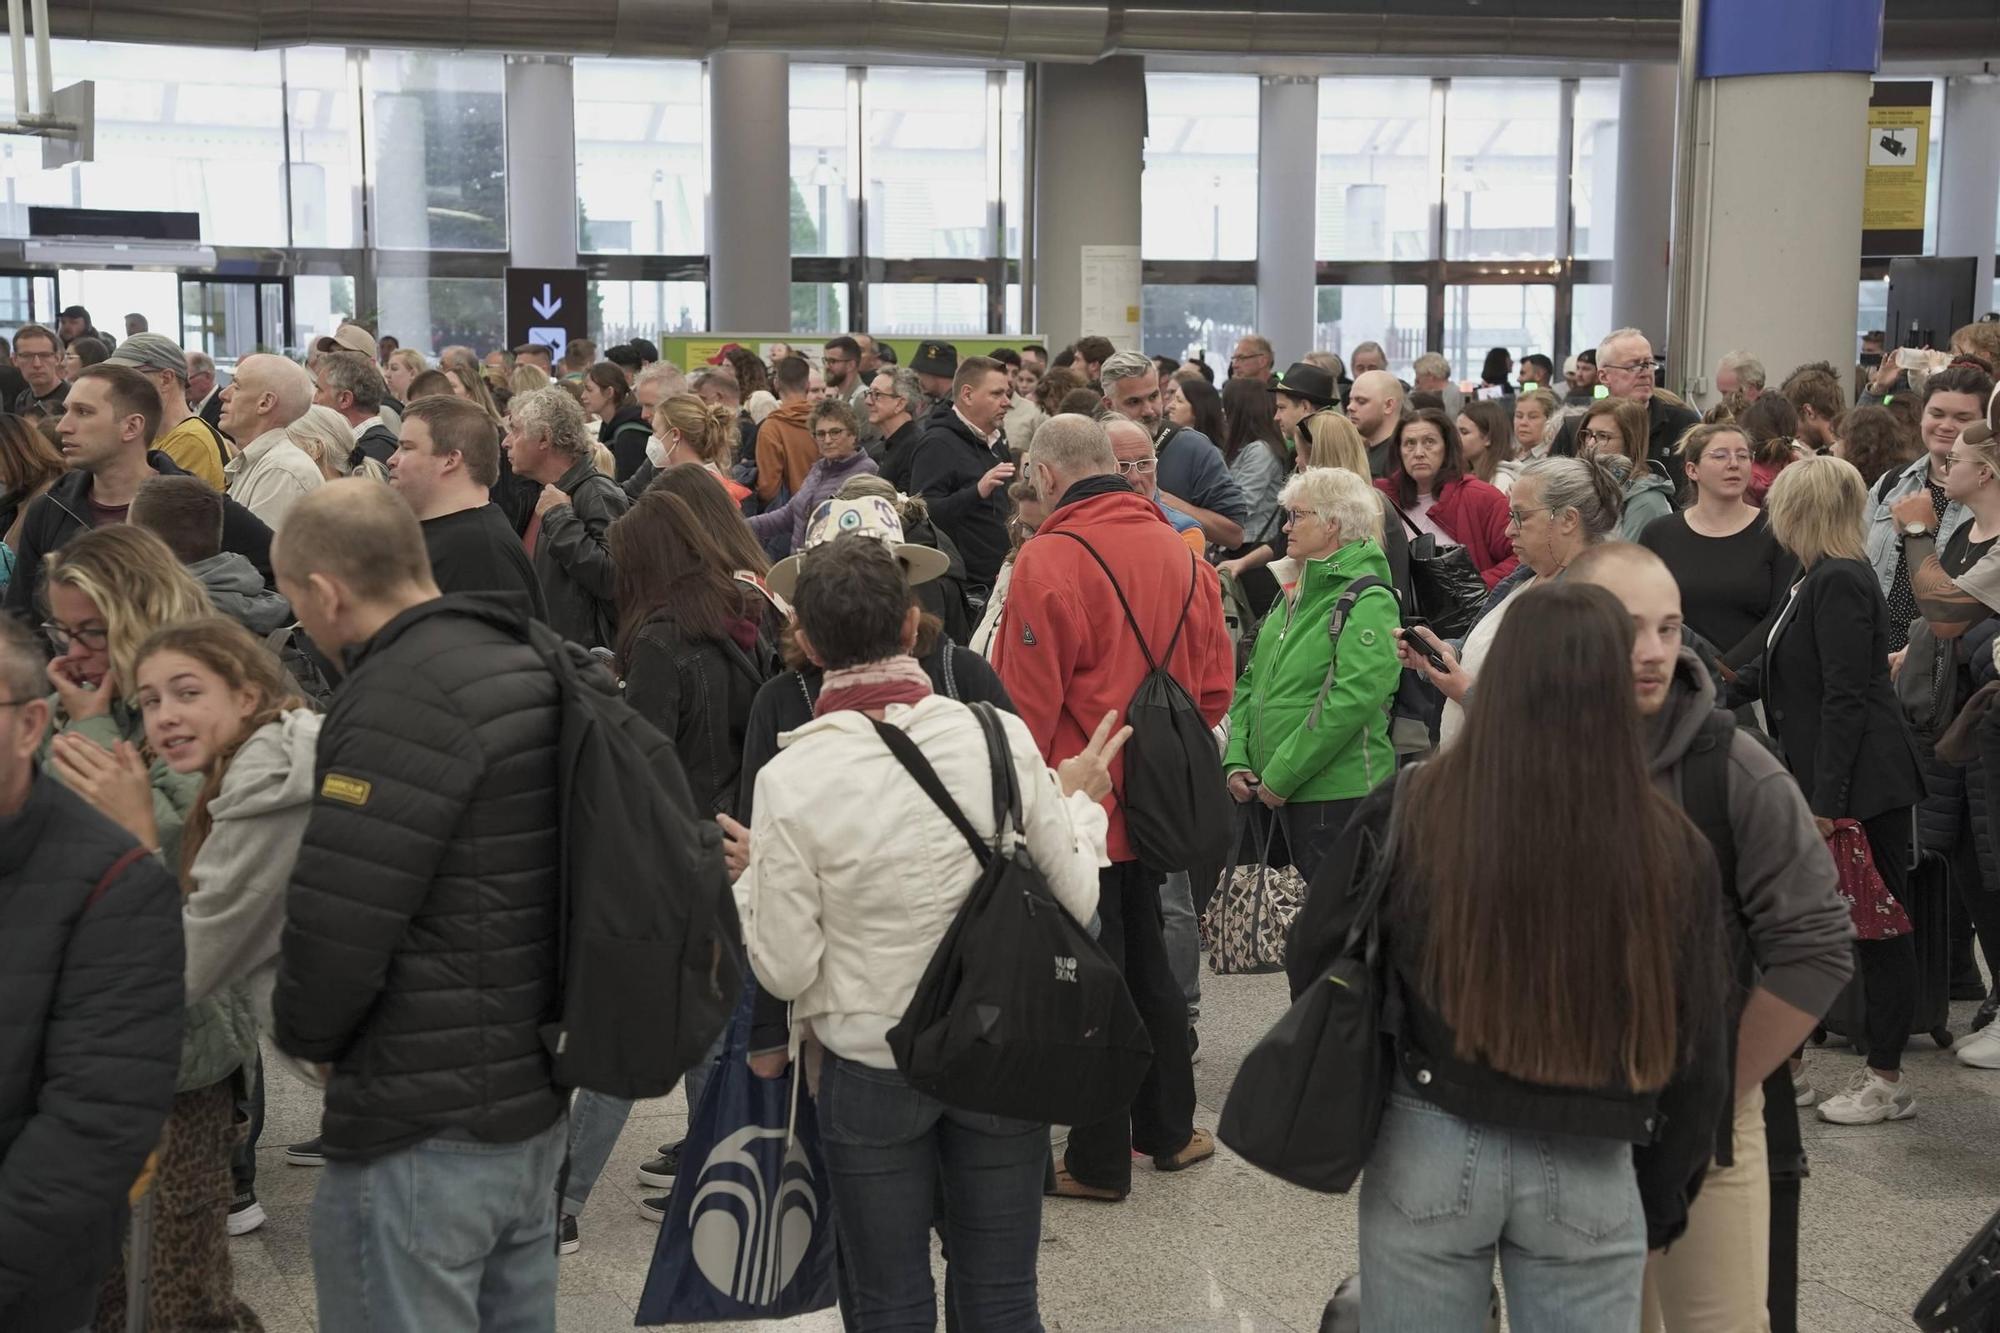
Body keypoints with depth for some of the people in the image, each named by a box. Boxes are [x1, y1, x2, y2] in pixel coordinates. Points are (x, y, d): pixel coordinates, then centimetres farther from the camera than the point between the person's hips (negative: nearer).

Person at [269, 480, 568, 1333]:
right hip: (534, 1099, 9)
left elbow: (335, 918, -23)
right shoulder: (531, 669, 8)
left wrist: (305, 1033, -3)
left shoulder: (403, 695, -19)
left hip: (421, 1130, -9)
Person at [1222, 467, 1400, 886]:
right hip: (1284, 790, 8)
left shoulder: (1368, 601, -11)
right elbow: (1251, 682, 18)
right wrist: (1236, 759, 3)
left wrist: (1281, 776, -18)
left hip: (1340, 792, -8)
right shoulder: (1294, 596, 16)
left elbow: (1353, 698, -21)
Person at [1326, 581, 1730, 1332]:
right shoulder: (1673, 850, -10)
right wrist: (1661, 1209, 15)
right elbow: (1698, 1057, 0)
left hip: (1430, 1152, 0)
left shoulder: (1409, 813, -12)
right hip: (1590, 1174, 1)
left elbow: (1319, 965, 0)